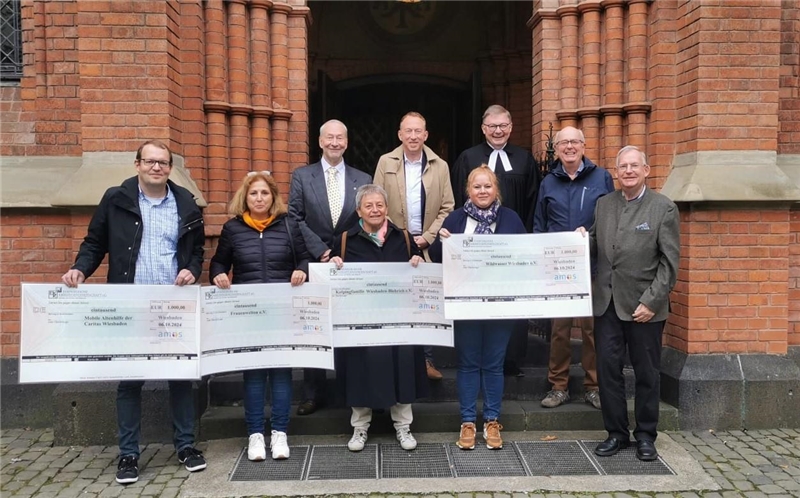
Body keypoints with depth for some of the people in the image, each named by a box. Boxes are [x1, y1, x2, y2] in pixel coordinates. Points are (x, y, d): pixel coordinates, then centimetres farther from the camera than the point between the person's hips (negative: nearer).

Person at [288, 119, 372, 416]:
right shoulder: (302, 176, 4)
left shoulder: (363, 180, 6)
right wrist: (321, 251, -10)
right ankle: (313, 394, 15)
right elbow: (295, 219, -2)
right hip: (315, 264, 0)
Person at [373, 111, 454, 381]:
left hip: (429, 246, 0)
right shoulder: (386, 162, 4)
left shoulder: (440, 166, 4)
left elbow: (447, 208, 2)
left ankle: (426, 359, 9)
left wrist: (427, 237, -7)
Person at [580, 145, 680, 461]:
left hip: (644, 306, -4)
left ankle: (646, 436, 22)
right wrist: (585, 238, -6)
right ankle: (616, 433, 21)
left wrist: (651, 302, -14)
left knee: (646, 373, 8)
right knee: (608, 369, 6)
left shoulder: (664, 208, -4)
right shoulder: (603, 204, 10)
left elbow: (669, 262, -7)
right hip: (607, 303, 4)